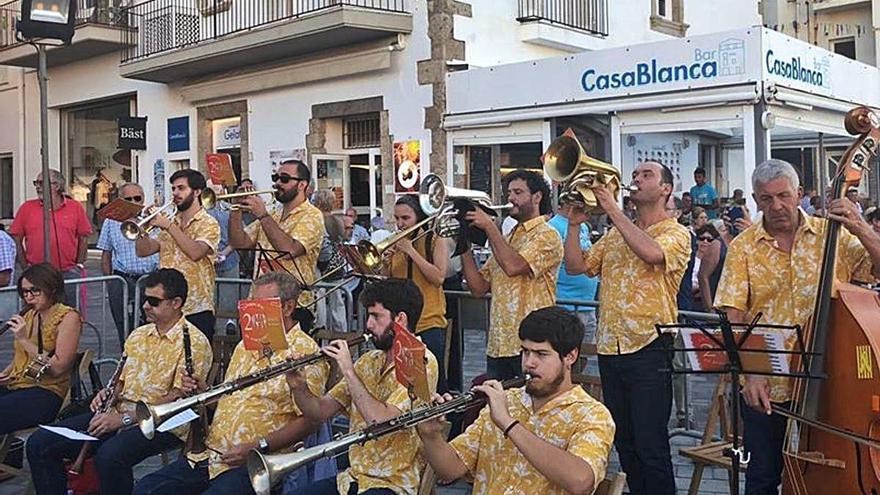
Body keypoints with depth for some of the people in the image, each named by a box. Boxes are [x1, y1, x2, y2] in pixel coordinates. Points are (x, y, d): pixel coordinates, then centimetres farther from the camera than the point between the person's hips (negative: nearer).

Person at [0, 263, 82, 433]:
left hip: (46, 392, -7)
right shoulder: (29, 316, 17)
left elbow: (58, 368, -13)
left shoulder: (68, 318, -4)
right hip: (14, 386, 7)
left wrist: (24, 340, -14)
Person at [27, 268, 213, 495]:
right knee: (39, 444, -5)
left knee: (109, 456, -37)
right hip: (119, 414, 8)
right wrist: (108, 394, 0)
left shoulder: (194, 342, -9)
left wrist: (125, 418, -20)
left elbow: (178, 399, -15)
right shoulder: (138, 335, 17)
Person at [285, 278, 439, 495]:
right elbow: (321, 412, 8)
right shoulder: (368, 361, 10)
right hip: (355, 477, 7)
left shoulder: (422, 363, -13)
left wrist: (349, 371, -20)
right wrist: (299, 388, -11)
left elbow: (381, 421, -25)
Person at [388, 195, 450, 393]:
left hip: (429, 324, -4)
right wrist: (383, 264, -9)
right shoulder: (396, 244, 11)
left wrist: (411, 250, -13)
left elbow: (438, 278, -14)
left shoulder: (436, 242, 0)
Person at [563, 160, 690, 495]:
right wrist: (575, 224, -2)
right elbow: (576, 266, 10)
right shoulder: (615, 235, 17)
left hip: (649, 347, -6)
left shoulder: (676, 233, -2)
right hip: (609, 347, 7)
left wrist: (612, 209, -18)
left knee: (650, 445, -4)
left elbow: (651, 252, -24)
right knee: (624, 442, 15)